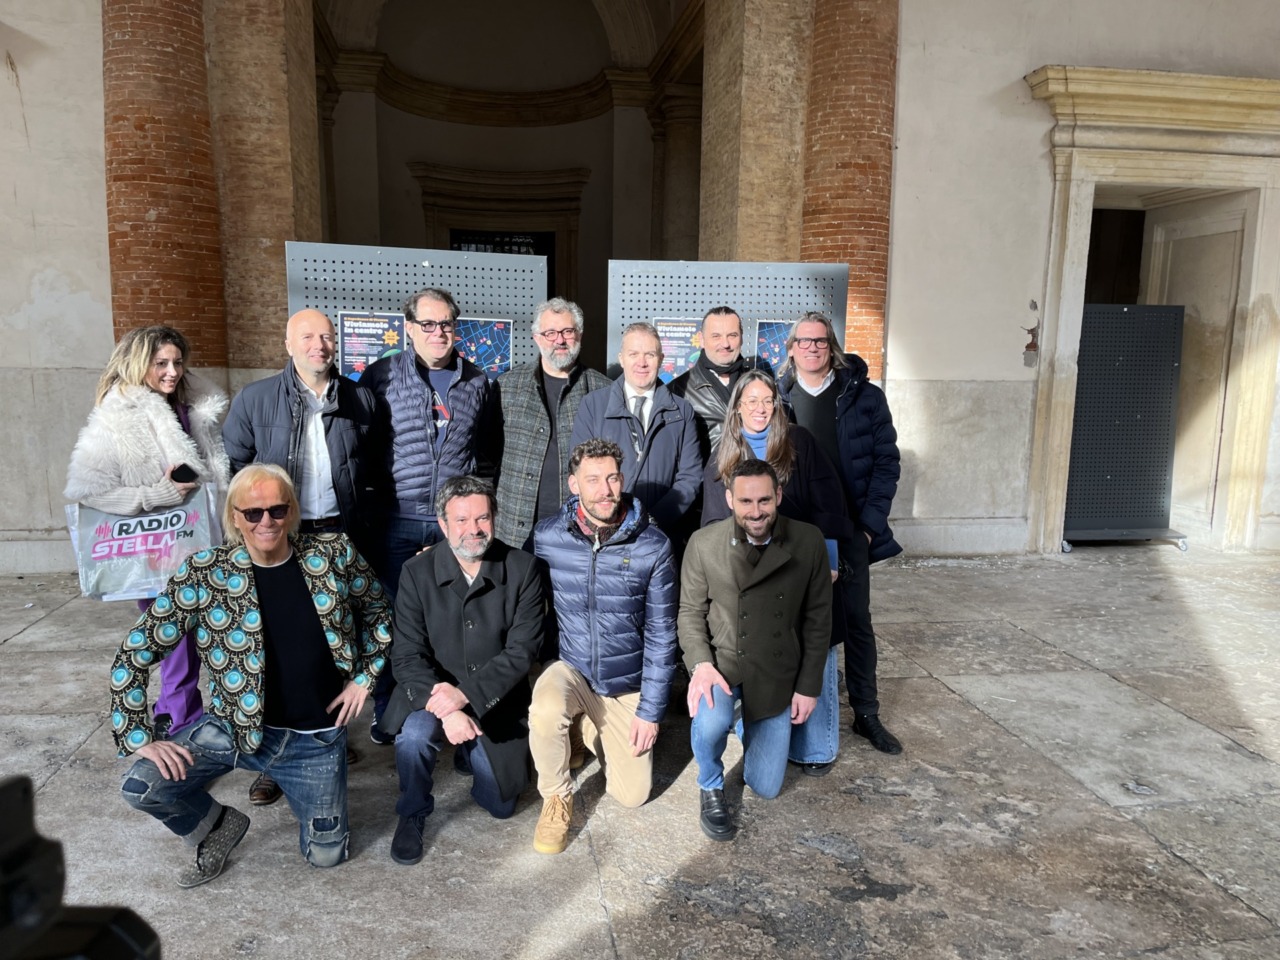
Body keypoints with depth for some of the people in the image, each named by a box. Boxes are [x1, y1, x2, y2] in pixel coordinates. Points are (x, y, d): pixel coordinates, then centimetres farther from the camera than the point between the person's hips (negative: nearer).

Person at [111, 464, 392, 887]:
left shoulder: (333, 554, -9)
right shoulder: (204, 574, -13)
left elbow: (378, 611, 8)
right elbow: (133, 655, -8)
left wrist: (364, 676, 2)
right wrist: (141, 739, -14)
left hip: (317, 737, 1)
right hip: (234, 726, 0)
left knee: (326, 854, 4)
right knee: (141, 786, -22)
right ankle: (219, 827, 11)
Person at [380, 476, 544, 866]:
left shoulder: (522, 569, -13)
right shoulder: (417, 573, -11)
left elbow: (522, 650, -14)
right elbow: (408, 655, -14)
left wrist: (465, 694, -25)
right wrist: (444, 708, -29)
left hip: (496, 701, 1)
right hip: (433, 692, -1)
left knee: (500, 804, 4)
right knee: (413, 735, -32)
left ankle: (470, 752, 37)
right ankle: (412, 815, -1)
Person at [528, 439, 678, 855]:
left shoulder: (653, 546, -14)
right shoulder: (546, 538, -11)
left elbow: (661, 633, -8)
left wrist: (651, 710, -8)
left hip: (627, 684, 1)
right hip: (568, 668, -1)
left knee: (632, 795, 2)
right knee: (545, 712, -35)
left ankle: (591, 733, 33)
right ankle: (557, 800, -4)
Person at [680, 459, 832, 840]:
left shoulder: (808, 542, -10)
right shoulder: (703, 544, -12)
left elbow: (817, 619, -2)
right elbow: (691, 612, -3)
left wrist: (809, 686, -2)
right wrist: (701, 663, -20)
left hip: (777, 674, 2)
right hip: (721, 662, -1)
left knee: (766, 788, 6)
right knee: (710, 720, -35)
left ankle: (751, 726, 41)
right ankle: (711, 787, 1)